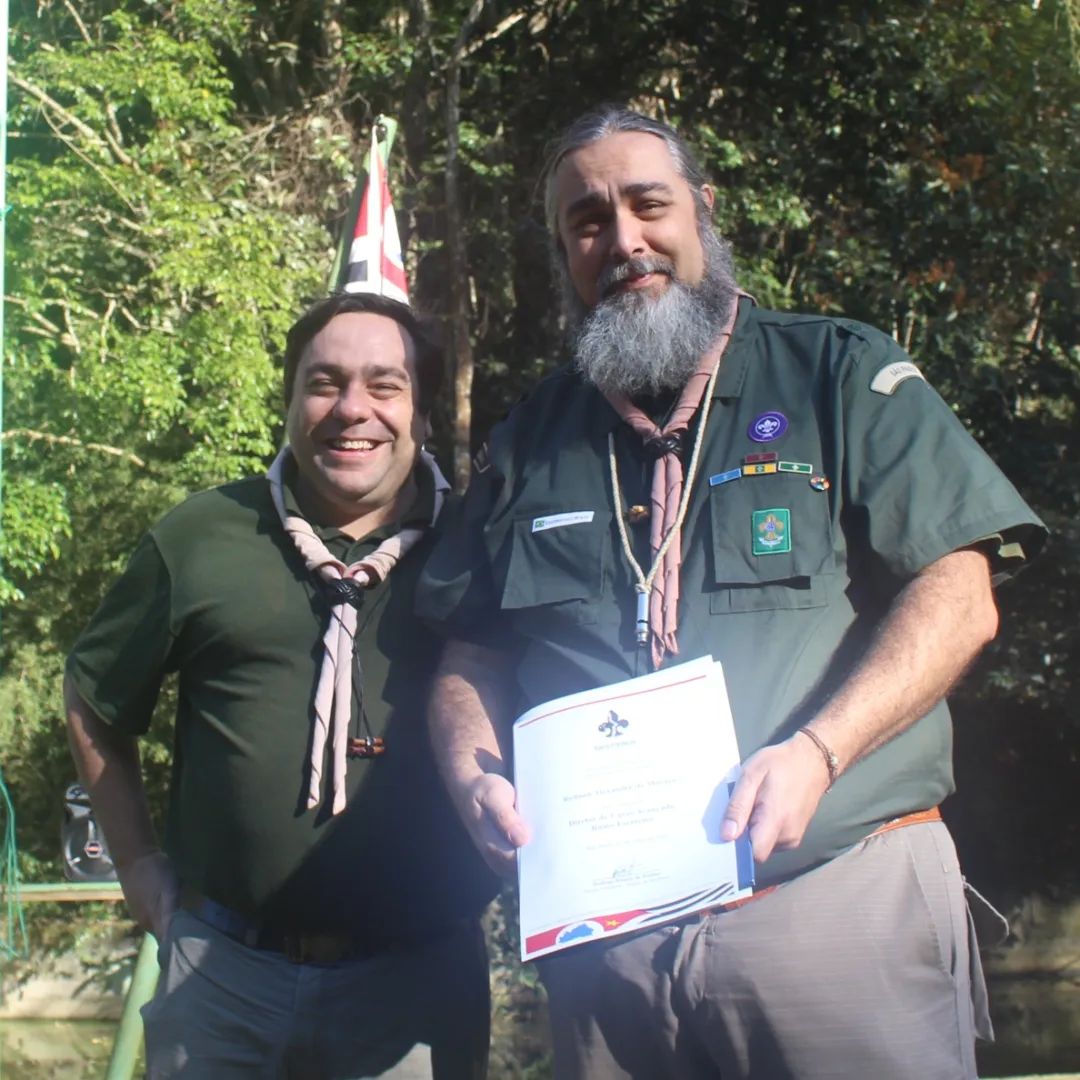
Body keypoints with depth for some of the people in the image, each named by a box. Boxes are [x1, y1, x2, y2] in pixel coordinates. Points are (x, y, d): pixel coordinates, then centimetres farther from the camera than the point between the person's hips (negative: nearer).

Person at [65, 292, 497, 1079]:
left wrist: (491, 875, -1)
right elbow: (96, 703, 12)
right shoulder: (200, 538, 1)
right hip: (221, 972, 1)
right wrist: (139, 863, 8)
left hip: (419, 978, 0)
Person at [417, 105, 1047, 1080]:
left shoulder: (843, 377, 4)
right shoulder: (532, 442, 14)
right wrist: (473, 774, -6)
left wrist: (815, 752, -18)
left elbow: (956, 596, -4)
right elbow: (472, 654, 15)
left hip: (841, 900, -2)